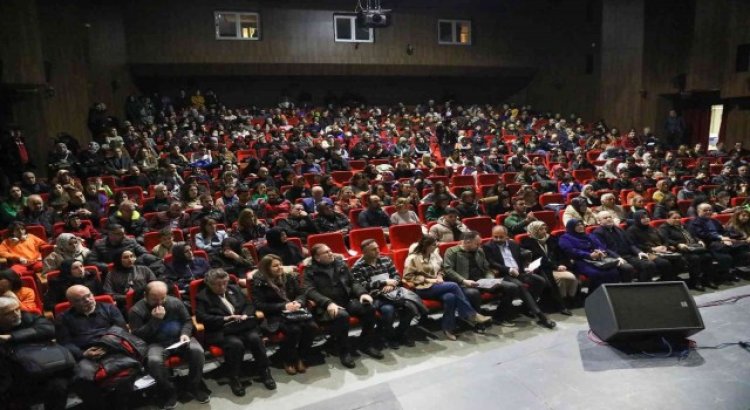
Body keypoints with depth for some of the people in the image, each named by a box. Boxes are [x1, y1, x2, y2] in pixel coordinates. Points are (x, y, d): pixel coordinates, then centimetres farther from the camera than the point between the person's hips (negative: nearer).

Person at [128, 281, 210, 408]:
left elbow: (188, 321, 9)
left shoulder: (175, 302, 2)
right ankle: (169, 391, -10)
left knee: (197, 351, -27)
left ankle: (195, 385, -2)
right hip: (156, 344, -2)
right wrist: (155, 320, -21)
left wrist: (185, 333, -11)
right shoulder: (136, 310, -5)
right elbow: (137, 335, -12)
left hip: (179, 339, 2)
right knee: (154, 361, -36)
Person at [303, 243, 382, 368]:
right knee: (342, 315, -37)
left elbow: (353, 282, 16)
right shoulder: (310, 271, 0)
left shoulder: (341, 264, 15)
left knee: (369, 308, -19)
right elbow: (311, 291, -13)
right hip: (327, 306, -5)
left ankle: (366, 344, 0)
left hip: (348, 300, 5)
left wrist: (362, 293, -5)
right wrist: (328, 303, -29)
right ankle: (344, 351, -15)